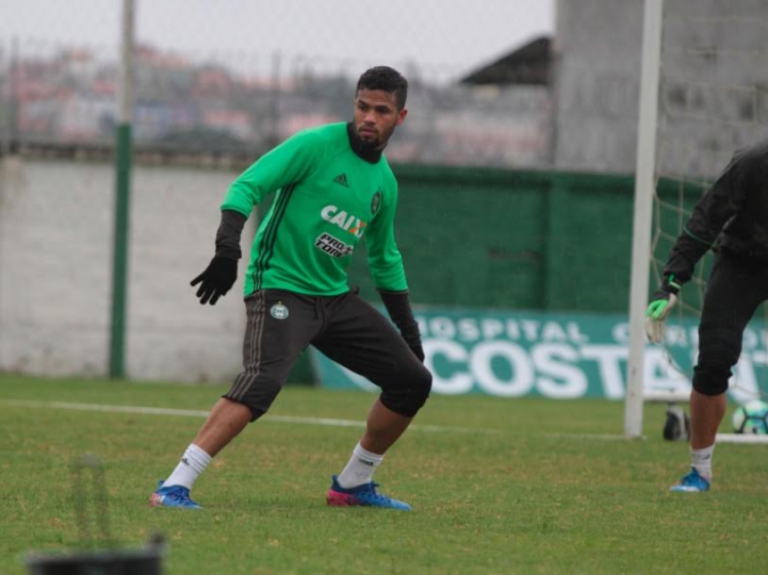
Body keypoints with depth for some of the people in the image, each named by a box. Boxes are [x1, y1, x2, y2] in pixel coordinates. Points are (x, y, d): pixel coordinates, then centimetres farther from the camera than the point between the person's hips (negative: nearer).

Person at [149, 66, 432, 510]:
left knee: (413, 380, 5)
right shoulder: (317, 145, -8)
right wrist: (228, 248, -30)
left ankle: (354, 484, 19)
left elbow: (385, 258, 27)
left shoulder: (385, 182, 13)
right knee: (263, 380, -32)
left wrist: (407, 326, 23)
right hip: (280, 287, -8)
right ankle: (175, 486, -33)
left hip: (335, 297, 8)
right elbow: (247, 186, -15)